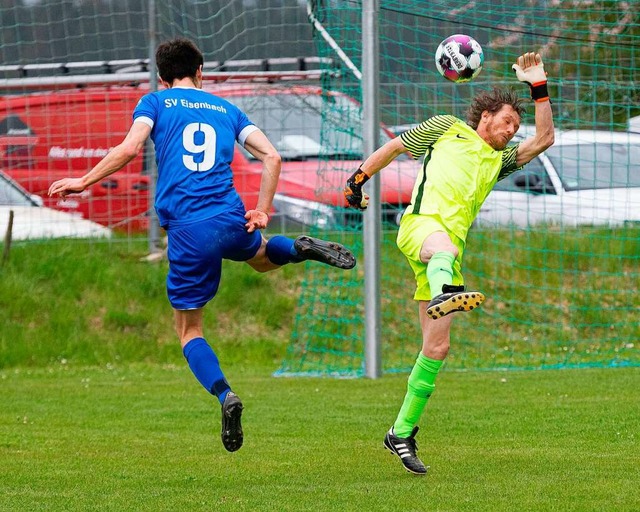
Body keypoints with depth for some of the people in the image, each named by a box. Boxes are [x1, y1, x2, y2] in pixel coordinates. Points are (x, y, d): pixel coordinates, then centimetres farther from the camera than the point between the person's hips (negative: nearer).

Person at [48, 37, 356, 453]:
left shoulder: (155, 103, 9)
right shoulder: (227, 110, 19)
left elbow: (129, 149, -8)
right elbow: (271, 157, 8)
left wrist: (84, 181, 1)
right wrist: (262, 212, 10)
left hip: (187, 231, -3)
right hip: (231, 218, 3)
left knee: (188, 330, 8)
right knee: (260, 255, 40)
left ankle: (224, 394, -18)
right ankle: (303, 248, 6)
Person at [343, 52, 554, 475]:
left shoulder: (499, 160, 32)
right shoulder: (447, 128, 20)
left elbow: (543, 140, 25)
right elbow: (393, 148, 28)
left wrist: (539, 86, 20)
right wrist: (358, 180, 24)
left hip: (450, 246, 6)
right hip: (422, 222, -6)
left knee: (437, 348, 0)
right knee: (445, 247, -44)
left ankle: (403, 433, 8)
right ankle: (445, 292, -81)